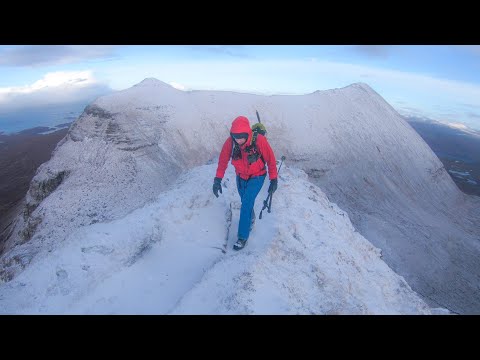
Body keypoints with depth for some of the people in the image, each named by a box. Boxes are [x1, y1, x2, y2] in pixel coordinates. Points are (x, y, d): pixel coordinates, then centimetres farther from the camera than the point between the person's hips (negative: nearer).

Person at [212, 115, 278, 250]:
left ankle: (243, 237, 4)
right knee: (246, 203, 19)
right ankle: (251, 219, 52)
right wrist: (218, 179, -18)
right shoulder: (230, 142, -21)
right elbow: (223, 160, -10)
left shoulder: (259, 140, -29)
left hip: (257, 177, -4)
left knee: (246, 204, -12)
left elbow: (271, 159, -17)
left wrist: (273, 179, -12)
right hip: (240, 177, 4)